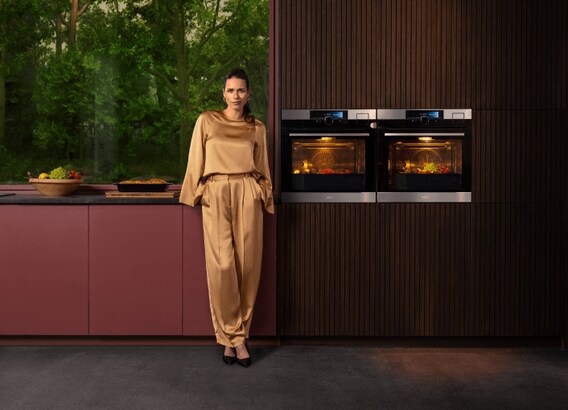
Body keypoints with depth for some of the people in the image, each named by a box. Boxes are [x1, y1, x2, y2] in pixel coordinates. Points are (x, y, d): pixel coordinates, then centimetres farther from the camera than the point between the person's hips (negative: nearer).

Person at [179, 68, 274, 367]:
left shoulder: (257, 128, 14)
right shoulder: (206, 121, 10)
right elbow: (196, 162, 10)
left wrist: (264, 195, 11)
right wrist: (195, 193, 5)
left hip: (247, 196, 1)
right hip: (216, 195, -1)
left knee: (247, 264, -2)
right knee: (222, 266, -9)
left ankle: (237, 335, 10)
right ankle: (231, 336, 3)